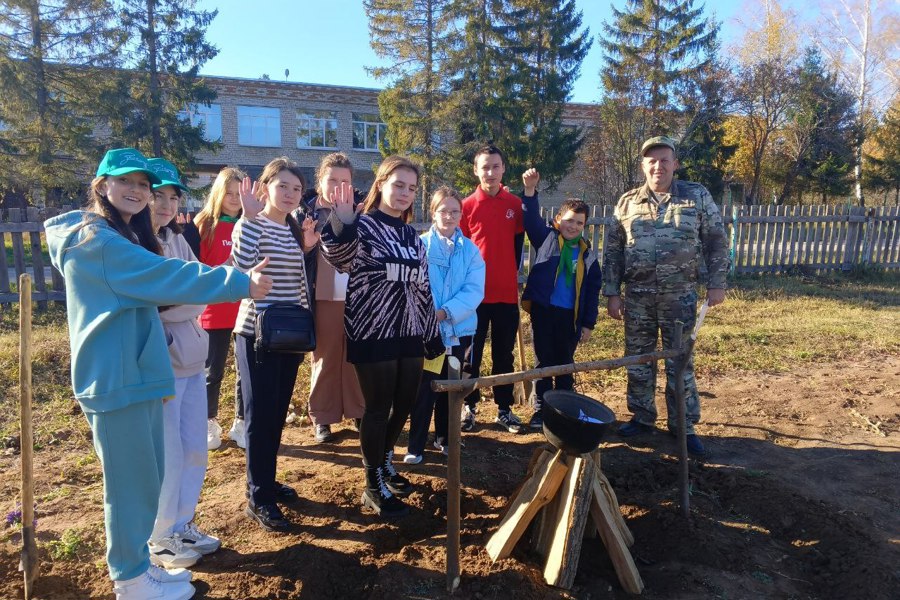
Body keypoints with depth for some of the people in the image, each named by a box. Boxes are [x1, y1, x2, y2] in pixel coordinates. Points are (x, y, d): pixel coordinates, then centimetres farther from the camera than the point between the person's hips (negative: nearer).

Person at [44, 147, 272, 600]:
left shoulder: (123, 236, 17)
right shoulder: (95, 238, -14)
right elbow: (164, 276, -22)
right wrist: (239, 283, -22)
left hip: (135, 374, 10)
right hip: (116, 379, -10)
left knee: (145, 480, 17)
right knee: (132, 484, 1)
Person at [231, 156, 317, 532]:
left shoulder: (295, 229, 11)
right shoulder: (252, 226, -10)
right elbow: (241, 269, -29)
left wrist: (305, 248, 1)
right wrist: (250, 217, -27)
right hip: (257, 333, -7)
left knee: (278, 413, 15)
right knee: (260, 415, 0)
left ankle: (266, 482, 31)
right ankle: (258, 498, 12)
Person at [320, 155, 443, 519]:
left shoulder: (412, 236, 15)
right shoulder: (362, 224, -5)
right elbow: (340, 257, -27)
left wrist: (432, 334, 17)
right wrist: (340, 226, -47)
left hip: (409, 333, 7)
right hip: (373, 334, -6)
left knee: (404, 403, 12)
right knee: (378, 408, 0)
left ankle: (386, 463, 36)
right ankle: (374, 486, 17)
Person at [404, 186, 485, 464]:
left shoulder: (470, 249, 3)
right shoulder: (420, 245, -3)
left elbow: (474, 290, -6)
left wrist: (446, 312, -19)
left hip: (458, 329, 3)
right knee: (423, 389, 1)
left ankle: (444, 437, 32)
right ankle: (415, 445, 14)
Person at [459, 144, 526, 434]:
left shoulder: (515, 204, 3)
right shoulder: (467, 206, -3)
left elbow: (518, 243, 13)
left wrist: (511, 273, 11)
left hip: (507, 292, 2)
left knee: (504, 354, 11)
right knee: (472, 353, 7)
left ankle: (504, 408, 22)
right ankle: (468, 406, 20)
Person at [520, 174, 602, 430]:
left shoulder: (588, 255, 6)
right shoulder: (546, 237, 3)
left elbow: (592, 292, 7)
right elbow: (531, 219, -8)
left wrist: (588, 323, 3)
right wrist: (530, 190, -23)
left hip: (571, 316, 2)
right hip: (544, 310, -2)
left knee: (565, 364, 12)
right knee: (543, 362, 7)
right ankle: (541, 410, 17)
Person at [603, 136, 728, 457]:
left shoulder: (697, 196, 0)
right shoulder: (627, 202, 3)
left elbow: (716, 241, 4)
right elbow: (612, 252, 4)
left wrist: (716, 284, -2)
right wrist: (612, 293, 1)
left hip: (680, 297, -1)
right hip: (637, 297, 2)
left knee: (680, 362, 5)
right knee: (638, 361, 10)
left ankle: (683, 426, 18)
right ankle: (642, 417, 26)